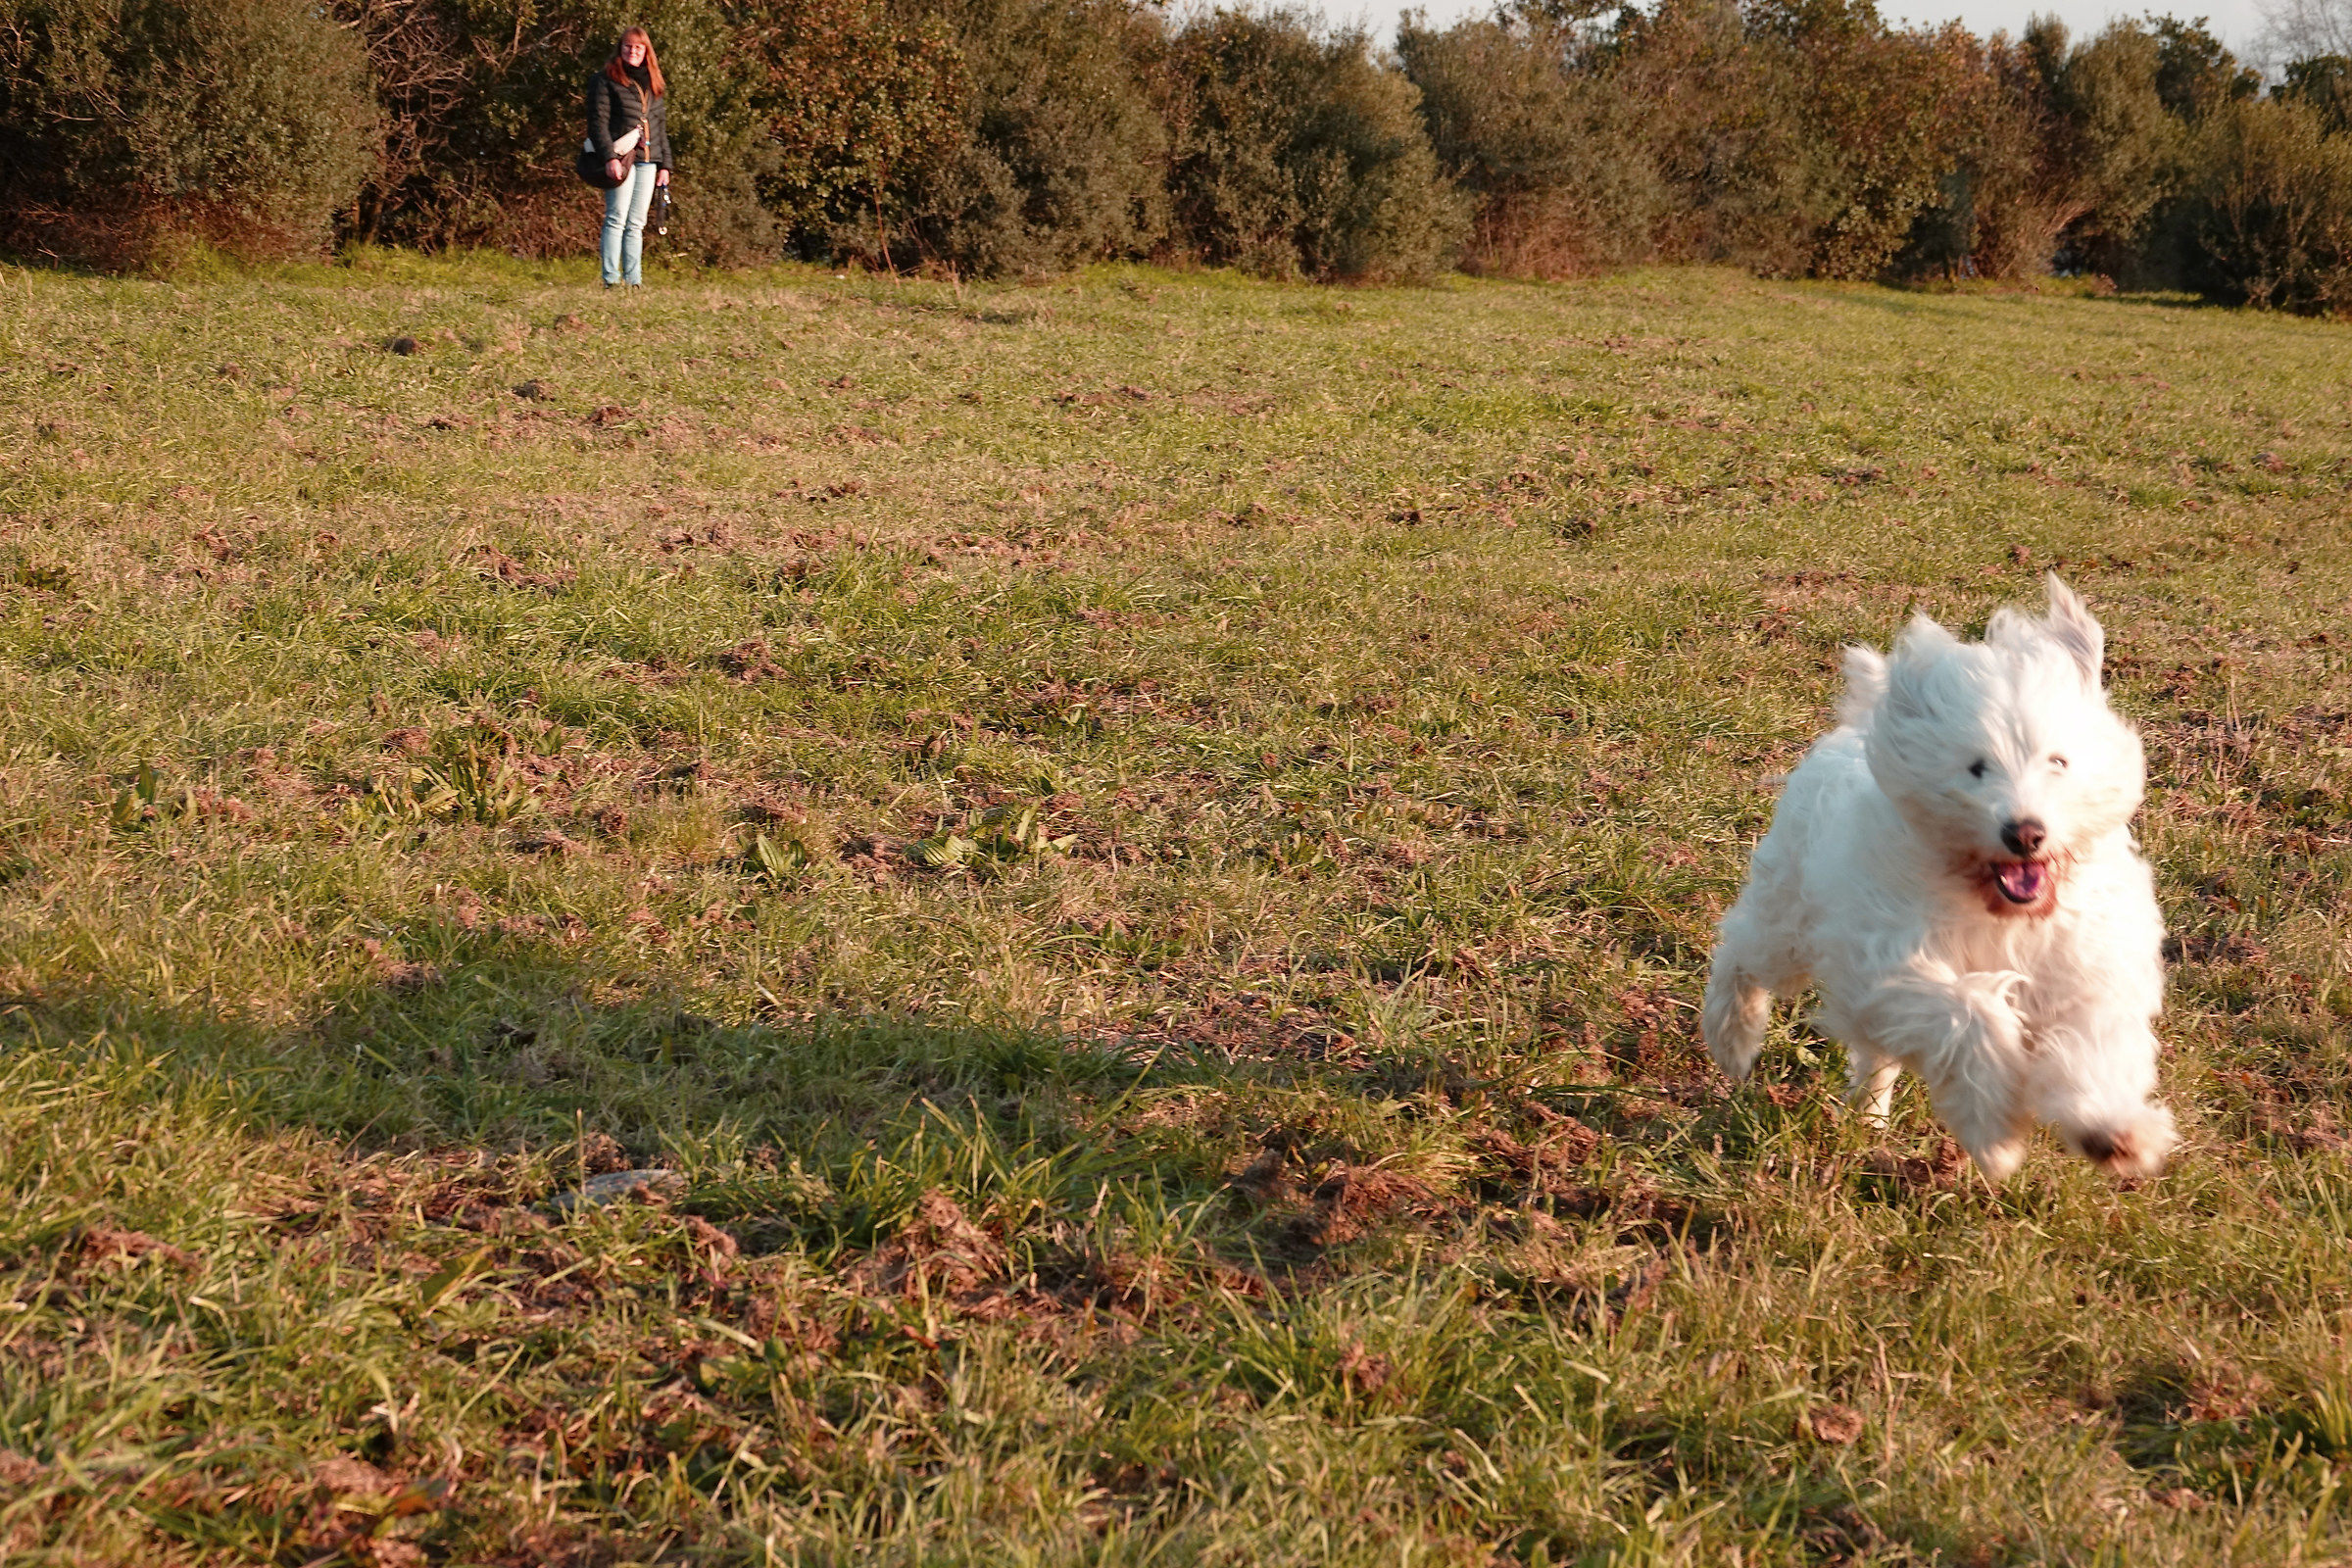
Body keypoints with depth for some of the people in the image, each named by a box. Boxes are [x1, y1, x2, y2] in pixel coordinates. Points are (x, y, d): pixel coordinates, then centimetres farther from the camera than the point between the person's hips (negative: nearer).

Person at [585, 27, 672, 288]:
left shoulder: (654, 85, 20)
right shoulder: (606, 81, 2)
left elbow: (661, 127, 23)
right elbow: (598, 122, -6)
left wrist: (665, 165, 15)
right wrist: (610, 157, -17)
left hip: (647, 161, 6)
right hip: (621, 158, -6)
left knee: (636, 224, 4)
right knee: (617, 219, -11)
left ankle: (634, 280, 3)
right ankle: (611, 279, -13)